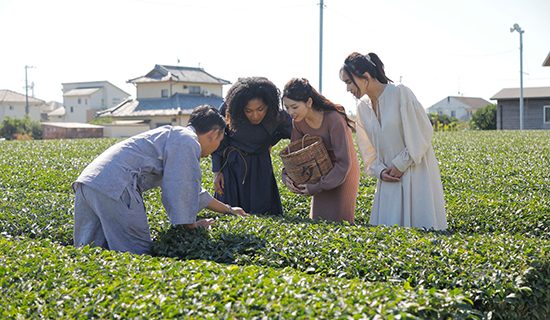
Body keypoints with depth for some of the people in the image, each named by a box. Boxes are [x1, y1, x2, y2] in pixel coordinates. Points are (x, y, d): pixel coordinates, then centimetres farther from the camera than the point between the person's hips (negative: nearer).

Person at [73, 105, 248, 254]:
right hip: (114, 186, -10)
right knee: (137, 254, -8)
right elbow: (180, 189, -8)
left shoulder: (173, 136, 33)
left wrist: (228, 209, 53)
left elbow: (190, 188, 45)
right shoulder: (188, 142, 0)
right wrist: (191, 225, 6)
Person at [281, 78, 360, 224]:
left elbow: (344, 163, -29)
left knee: (338, 221, -3)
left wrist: (315, 187, -27)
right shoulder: (298, 121, -10)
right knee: (319, 219, 8)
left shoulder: (334, 119, -30)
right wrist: (286, 176, -18)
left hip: (343, 172, -6)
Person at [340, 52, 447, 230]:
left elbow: (422, 133, -12)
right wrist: (380, 171, -3)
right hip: (390, 179, 6)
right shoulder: (363, 108, 8)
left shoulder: (400, 93, -12)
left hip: (416, 174, -6)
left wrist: (400, 165, -10)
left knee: (419, 226, -5)